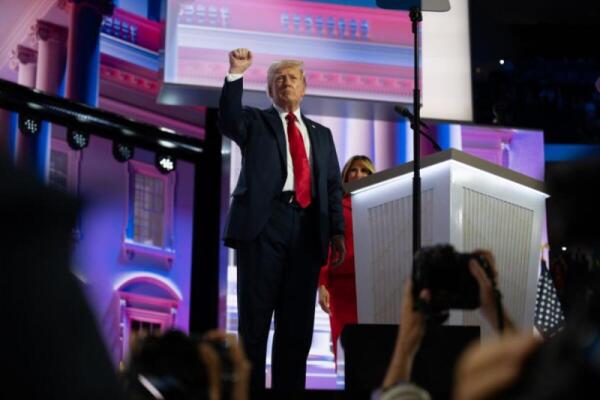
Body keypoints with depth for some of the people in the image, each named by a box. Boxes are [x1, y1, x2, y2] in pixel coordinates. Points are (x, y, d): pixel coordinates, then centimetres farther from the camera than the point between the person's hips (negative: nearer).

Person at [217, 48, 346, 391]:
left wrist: (337, 231, 6)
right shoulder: (255, 121, 14)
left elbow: (334, 186, 17)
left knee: (298, 322, 3)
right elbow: (228, 121, -9)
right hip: (263, 222, -3)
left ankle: (290, 387, 8)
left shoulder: (321, 134, 23)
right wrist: (236, 74, -18)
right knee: (255, 317, -3)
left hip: (308, 228, 4)